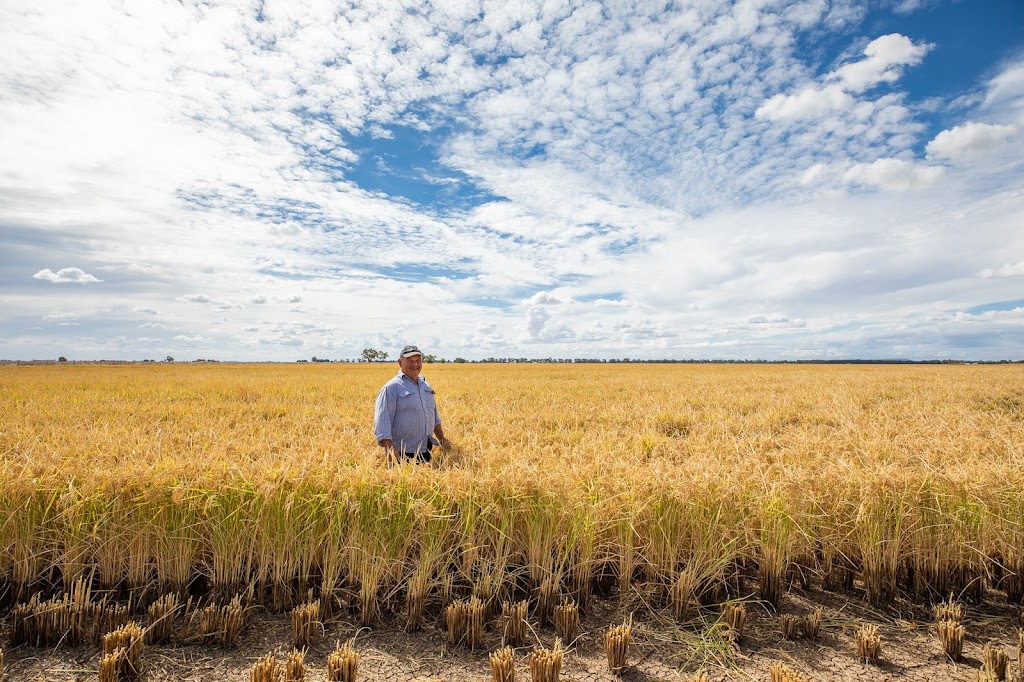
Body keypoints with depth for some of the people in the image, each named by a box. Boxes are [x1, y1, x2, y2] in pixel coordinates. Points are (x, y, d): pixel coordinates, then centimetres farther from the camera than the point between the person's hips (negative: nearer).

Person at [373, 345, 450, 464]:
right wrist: (389, 448, -27)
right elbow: (382, 420, -17)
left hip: (425, 453, 7)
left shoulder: (426, 386, 13)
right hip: (402, 455, -7)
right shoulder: (391, 388, -10)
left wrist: (442, 439, 17)